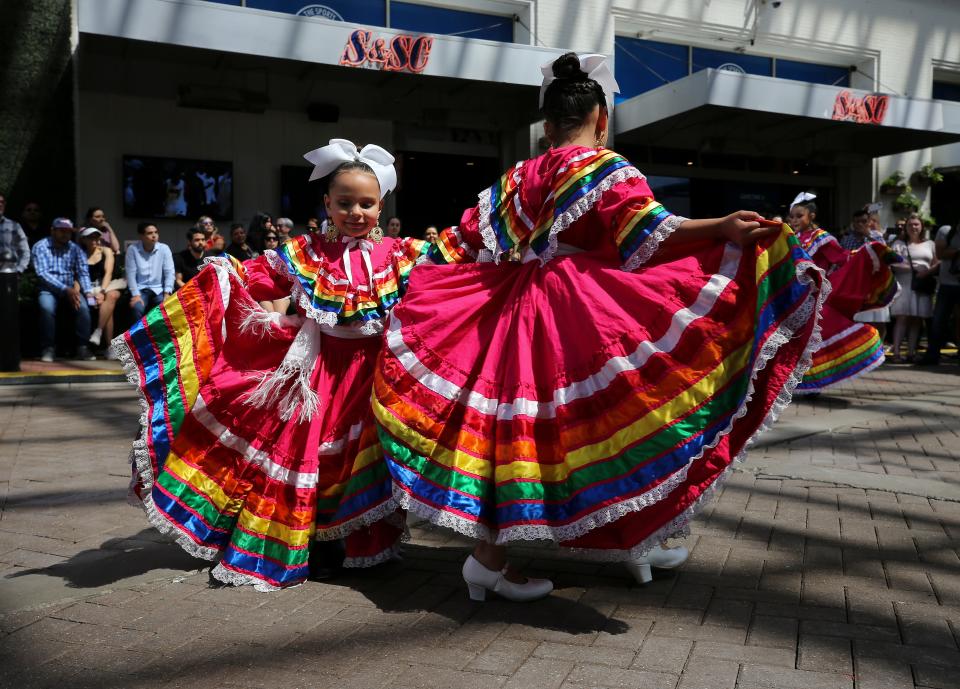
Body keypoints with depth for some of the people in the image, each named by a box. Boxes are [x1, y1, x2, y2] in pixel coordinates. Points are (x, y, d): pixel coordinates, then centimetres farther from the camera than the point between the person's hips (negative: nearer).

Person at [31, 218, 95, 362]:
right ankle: (48, 348, -20)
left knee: (83, 307, -28)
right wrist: (65, 289, -24)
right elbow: (42, 274, -13)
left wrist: (89, 292, -20)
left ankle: (82, 347, -18)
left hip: (70, 289, 2)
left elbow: (83, 273, -1)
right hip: (48, 289, -2)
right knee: (47, 307, -34)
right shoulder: (40, 247, -2)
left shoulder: (75, 249, 7)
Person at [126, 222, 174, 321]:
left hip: (159, 289, 1)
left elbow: (169, 272, -4)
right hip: (140, 289, -1)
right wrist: (136, 295, -14)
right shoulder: (132, 249, -5)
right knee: (137, 307, -29)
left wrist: (167, 293, -14)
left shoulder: (164, 248, -3)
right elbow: (131, 274, -6)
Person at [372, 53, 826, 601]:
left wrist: (416, 268, 32)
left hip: (518, 312, 6)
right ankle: (636, 541, 19)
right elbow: (645, 231, -17)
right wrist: (722, 228, -25)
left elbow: (461, 242, 19)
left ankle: (487, 555, 8)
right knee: (612, 417, 6)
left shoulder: (517, 179, 16)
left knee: (510, 425, 6)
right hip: (587, 314, -6)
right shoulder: (605, 168, -1)